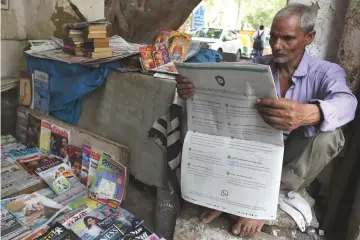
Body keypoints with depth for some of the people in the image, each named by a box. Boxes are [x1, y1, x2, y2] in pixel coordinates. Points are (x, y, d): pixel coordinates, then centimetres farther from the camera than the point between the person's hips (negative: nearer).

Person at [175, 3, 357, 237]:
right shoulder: (258, 66, -2)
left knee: (329, 135, -33)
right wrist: (195, 88, -39)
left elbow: (346, 103, -33)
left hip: (297, 159, -1)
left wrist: (308, 113, -58)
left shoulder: (327, 72, -11)